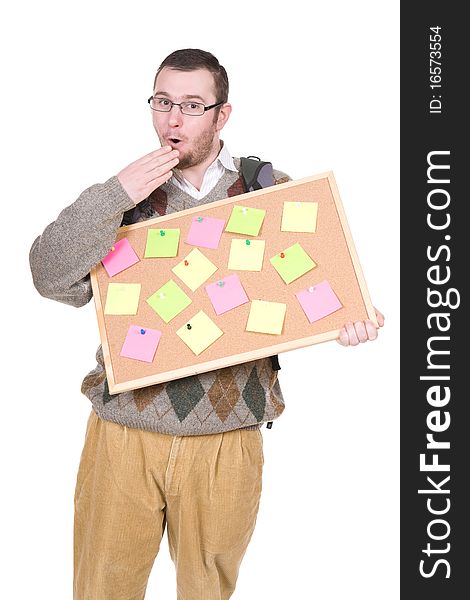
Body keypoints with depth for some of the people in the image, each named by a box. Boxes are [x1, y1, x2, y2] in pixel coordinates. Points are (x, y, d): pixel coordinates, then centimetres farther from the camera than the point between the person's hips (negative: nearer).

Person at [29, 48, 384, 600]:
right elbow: (52, 279, -6)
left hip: (226, 438, 0)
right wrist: (113, 197, -16)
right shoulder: (125, 194, 5)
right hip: (123, 432, 1)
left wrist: (347, 320, -16)